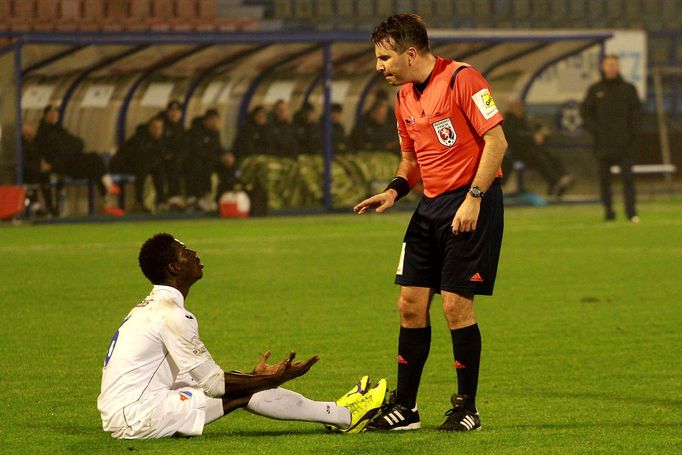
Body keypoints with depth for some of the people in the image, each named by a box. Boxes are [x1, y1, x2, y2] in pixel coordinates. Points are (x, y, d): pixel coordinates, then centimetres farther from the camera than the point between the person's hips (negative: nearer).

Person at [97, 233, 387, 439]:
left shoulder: (151, 307, 16)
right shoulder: (172, 315, -16)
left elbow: (200, 375, 17)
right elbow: (213, 382, -14)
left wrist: (257, 376, 21)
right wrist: (273, 379, -5)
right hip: (135, 416, -9)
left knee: (249, 383, 8)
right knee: (245, 393, -8)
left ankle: (342, 414, 12)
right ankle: (345, 416, 1)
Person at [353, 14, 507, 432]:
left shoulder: (461, 79, -13)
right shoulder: (405, 98, 12)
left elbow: (496, 141, -15)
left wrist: (473, 198, -20)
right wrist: (395, 190, 4)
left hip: (471, 203, -8)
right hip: (431, 205, 8)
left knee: (456, 303, -8)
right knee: (411, 303, 4)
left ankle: (467, 409, 3)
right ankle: (405, 408, 11)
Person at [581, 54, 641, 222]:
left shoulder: (628, 89, 6)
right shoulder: (595, 90, 7)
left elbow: (635, 112, 5)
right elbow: (585, 112, 7)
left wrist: (632, 133, -6)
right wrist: (594, 131, -5)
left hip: (625, 142, -1)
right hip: (603, 143, 1)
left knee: (627, 177, -6)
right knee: (604, 178, 1)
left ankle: (631, 211, -6)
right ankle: (608, 211, 7)